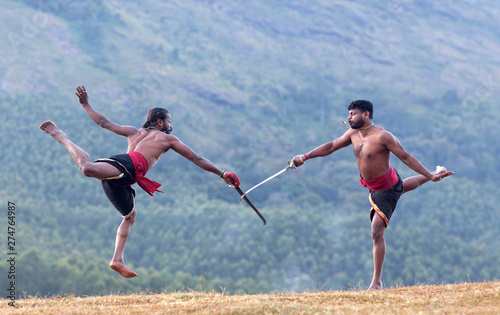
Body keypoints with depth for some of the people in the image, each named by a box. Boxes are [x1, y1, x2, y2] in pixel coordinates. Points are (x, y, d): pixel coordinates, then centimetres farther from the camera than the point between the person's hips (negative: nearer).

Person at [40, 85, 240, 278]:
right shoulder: (168, 139, 24)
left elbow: (104, 122, 33)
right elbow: (197, 160, 26)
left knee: (130, 216, 18)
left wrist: (85, 104, 43)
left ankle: (117, 259, 7)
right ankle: (60, 136, -22)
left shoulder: (134, 132, 38)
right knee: (88, 168, -32)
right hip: (128, 166, -8)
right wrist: (222, 174, 34)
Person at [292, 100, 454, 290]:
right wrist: (305, 157, -2)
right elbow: (331, 147, 4)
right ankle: (434, 174, 64)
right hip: (371, 185, 9)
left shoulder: (382, 136, -28)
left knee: (377, 232, -16)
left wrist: (430, 176, -19)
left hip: (387, 188, -9)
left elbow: (405, 157, -22)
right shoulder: (353, 134, -6)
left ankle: (377, 282, -13)